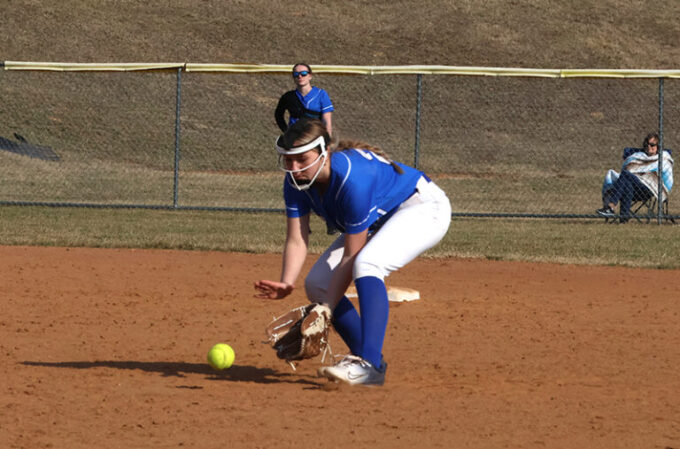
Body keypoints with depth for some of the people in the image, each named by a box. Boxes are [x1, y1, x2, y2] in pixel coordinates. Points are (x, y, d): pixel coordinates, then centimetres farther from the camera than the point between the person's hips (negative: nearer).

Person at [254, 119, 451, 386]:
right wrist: (286, 284, -35)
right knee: (317, 284, -1)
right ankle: (365, 357, 11)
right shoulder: (296, 180, -15)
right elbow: (296, 241, -16)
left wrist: (327, 308, -33)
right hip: (379, 220, 9)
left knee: (366, 264, -36)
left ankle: (370, 365, -40)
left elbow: (352, 256, -32)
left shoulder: (352, 178, -37)